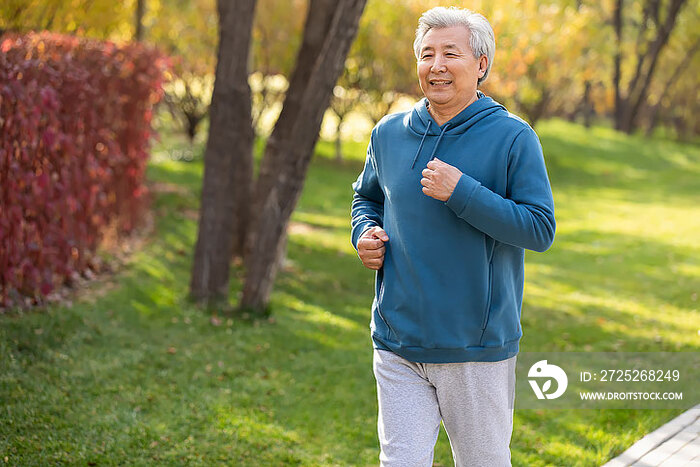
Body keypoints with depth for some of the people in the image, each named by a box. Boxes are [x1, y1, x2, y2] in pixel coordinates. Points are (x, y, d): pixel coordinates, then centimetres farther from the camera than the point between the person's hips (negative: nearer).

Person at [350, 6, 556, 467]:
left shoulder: (512, 137, -7)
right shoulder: (389, 133, 7)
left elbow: (541, 229, -12)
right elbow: (367, 196, 24)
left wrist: (462, 192, -20)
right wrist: (366, 233, 1)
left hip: (478, 347, -2)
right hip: (398, 343, 3)